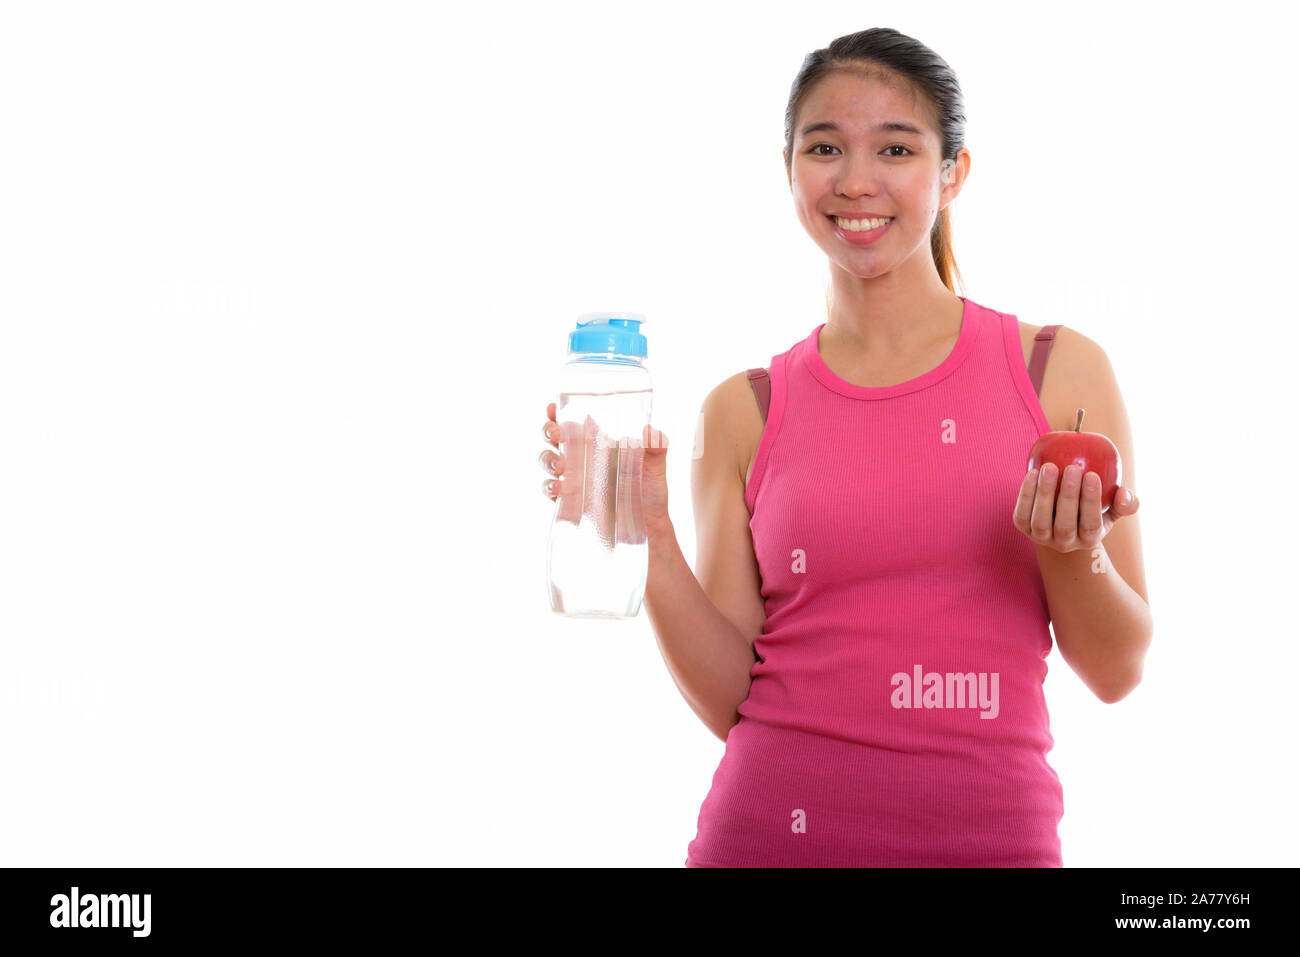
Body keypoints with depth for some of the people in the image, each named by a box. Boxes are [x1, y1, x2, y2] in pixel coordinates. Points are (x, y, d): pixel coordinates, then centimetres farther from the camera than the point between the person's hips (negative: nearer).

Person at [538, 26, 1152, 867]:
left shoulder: (1060, 372, -1)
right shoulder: (744, 412, 1)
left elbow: (1117, 671, 1)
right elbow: (730, 699, 0)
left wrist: (1072, 553, -17)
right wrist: (649, 544, -13)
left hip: (991, 831, 0)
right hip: (776, 828, 0)